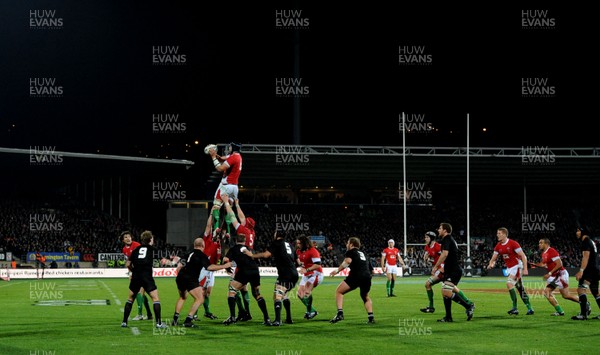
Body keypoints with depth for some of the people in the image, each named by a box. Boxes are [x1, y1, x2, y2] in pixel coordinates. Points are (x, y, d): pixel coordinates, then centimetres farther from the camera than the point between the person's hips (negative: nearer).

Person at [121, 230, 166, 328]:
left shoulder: (136, 249, 15)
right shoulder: (152, 249, 8)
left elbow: (128, 264, 14)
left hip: (136, 276, 4)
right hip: (147, 276, -4)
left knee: (130, 298, 18)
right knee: (155, 298, 1)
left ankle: (124, 322, 17)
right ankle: (158, 322, -6)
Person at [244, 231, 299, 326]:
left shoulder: (277, 243, -1)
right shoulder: (288, 244, 21)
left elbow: (266, 254, -11)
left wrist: (252, 255, 1)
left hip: (285, 274, -8)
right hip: (294, 274, 8)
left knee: (277, 296, -14)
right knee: (284, 295, 26)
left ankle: (277, 320, -30)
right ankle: (289, 319, 25)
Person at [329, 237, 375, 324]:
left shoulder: (350, 252, 11)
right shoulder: (363, 254, 30)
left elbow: (348, 261, -12)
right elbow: (371, 270, 28)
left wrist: (337, 270, -8)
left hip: (356, 275, -6)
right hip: (367, 276, 6)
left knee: (339, 291, 6)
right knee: (365, 297, 28)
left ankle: (340, 313, -9)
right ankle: (371, 317, 14)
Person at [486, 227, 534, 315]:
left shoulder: (513, 243, -16)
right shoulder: (498, 246, 5)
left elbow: (523, 256, -15)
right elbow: (493, 258, 9)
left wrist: (525, 269, -20)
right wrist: (491, 264, -15)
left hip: (517, 266, -7)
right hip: (509, 268, 7)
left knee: (509, 283, -22)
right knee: (520, 289, 9)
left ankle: (515, 308, -19)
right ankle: (529, 308, 15)